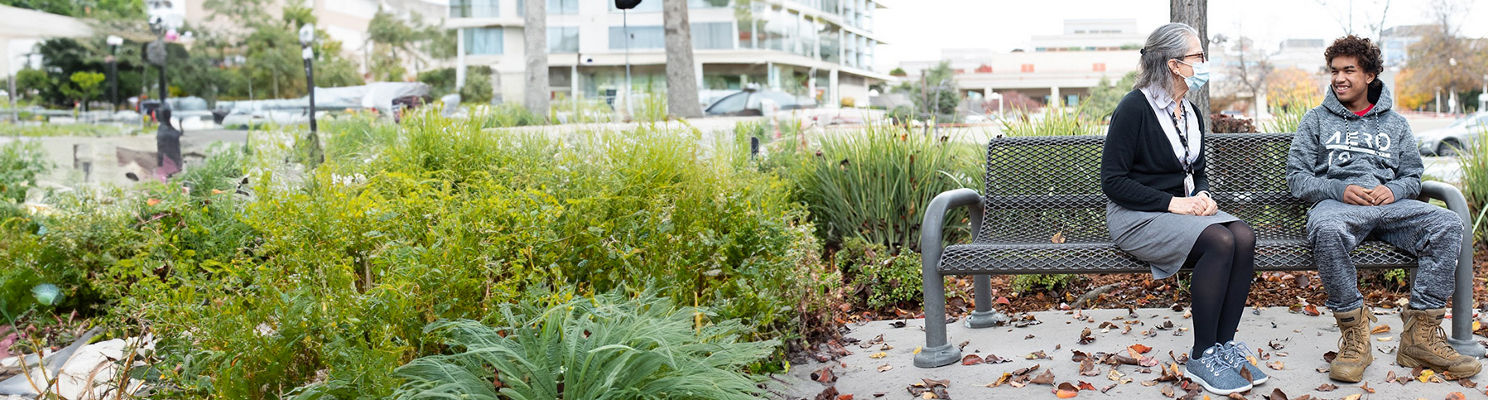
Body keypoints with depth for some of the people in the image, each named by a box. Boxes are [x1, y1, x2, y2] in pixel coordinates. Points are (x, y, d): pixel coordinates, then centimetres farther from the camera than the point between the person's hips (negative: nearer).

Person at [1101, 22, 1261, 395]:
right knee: (1219, 242, -30)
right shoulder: (1134, 108, -11)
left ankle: (1224, 343, -13)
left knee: (1244, 236, -22)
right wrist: (1170, 202, -19)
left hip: (1181, 209, 7)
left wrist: (1202, 195, 1)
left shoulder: (1191, 114, 14)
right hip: (1135, 215, -7)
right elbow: (1112, 181, -14)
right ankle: (1201, 358, -20)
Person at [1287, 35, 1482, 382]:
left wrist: (1394, 190, -6)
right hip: (1335, 202, -3)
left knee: (1448, 224, -28)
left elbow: (1413, 176, 19)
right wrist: (1340, 190, -10)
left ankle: (1421, 335, -25)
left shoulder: (1395, 124, 25)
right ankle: (1354, 335, -30)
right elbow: (1297, 177, 8)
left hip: (1390, 204, 3)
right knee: (1327, 230, -41)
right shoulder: (1317, 120, 17)